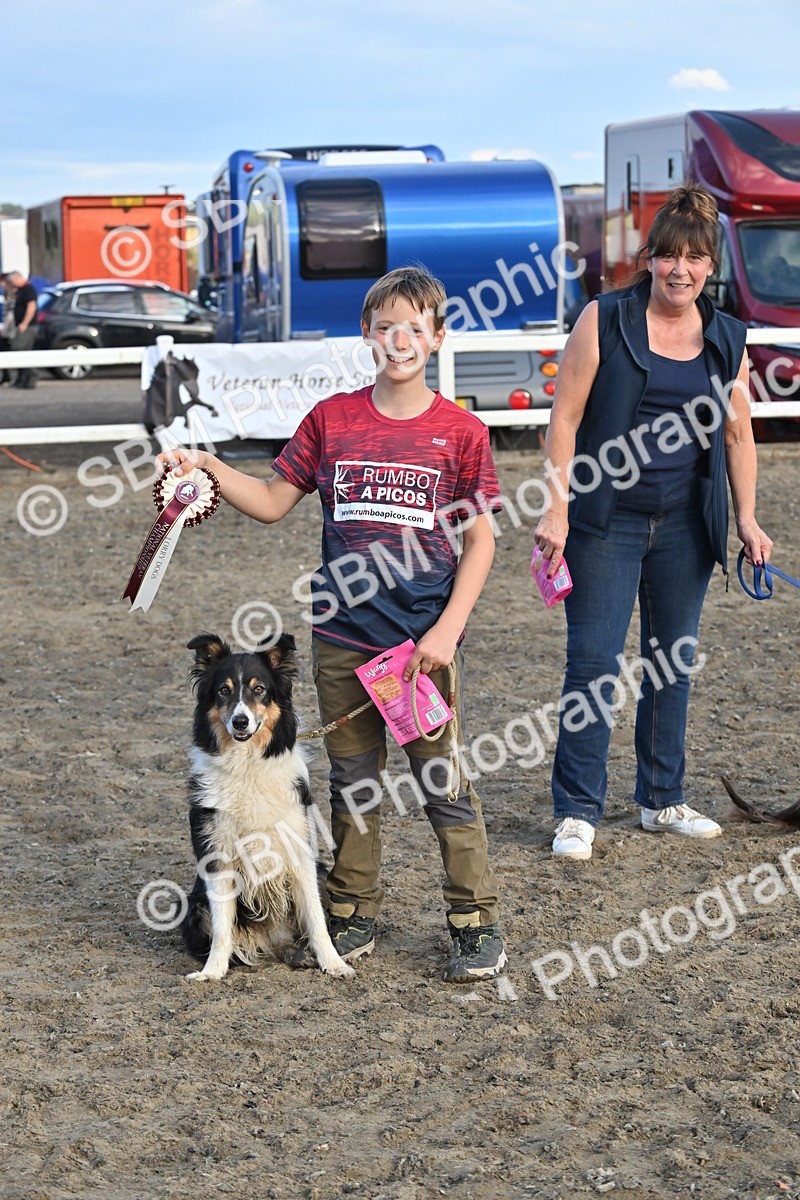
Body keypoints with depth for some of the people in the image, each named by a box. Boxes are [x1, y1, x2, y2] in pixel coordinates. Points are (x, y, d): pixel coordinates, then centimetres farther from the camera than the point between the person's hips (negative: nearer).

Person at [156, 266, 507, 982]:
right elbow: (272, 502, 9)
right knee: (353, 783, 12)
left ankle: (477, 923, 11)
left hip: (423, 641, -3)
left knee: (443, 782, 0)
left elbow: (480, 539, -2)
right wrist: (208, 467, -5)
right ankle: (354, 920, 24)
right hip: (342, 638, 3)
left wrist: (447, 629, -11)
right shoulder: (331, 420, 4)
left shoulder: (461, 432, -3)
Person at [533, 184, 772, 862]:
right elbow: (565, 419, -6)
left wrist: (746, 519, 5)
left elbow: (738, 434, 13)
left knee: (673, 665, 11)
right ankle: (578, 812, 3)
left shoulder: (727, 340, 8)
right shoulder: (605, 320, -4)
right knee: (595, 664, -5)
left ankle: (663, 801, 24)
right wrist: (556, 510, -11)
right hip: (607, 521, -4)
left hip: (686, 526, 4)